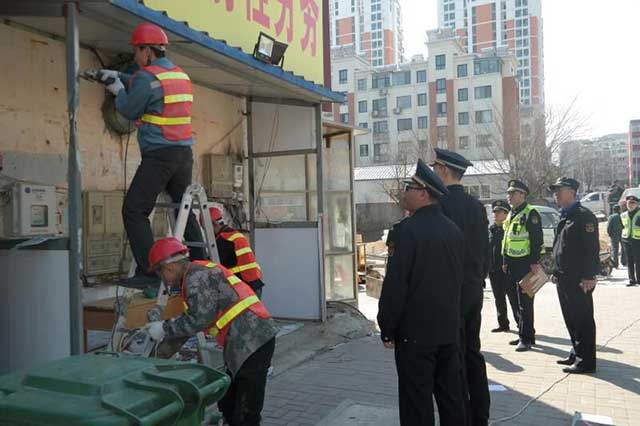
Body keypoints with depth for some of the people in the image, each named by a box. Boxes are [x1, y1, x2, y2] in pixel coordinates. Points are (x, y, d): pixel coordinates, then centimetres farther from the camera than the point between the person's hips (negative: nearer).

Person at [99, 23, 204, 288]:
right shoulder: (181, 75, 16)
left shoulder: (147, 76, -10)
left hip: (159, 155, -8)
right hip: (184, 153, 8)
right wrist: (119, 77, 26)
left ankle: (148, 273, -9)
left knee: (134, 210, -3)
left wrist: (118, 90, 16)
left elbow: (129, 110, -1)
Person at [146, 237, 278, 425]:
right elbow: (188, 323, 27)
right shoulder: (195, 277, 22)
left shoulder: (196, 275, -10)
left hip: (253, 340, -10)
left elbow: (199, 319, -18)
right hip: (245, 342, 10)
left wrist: (164, 329, -4)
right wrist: (159, 354, 31)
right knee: (227, 405, 19)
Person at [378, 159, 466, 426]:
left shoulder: (407, 230, -16)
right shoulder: (453, 230, 6)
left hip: (415, 331, -7)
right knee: (451, 396, 17)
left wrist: (387, 329, -9)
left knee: (417, 401, 2)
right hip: (449, 327, 7)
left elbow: (395, 284, -18)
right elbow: (458, 278, 13)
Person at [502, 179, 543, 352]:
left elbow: (536, 240, -16)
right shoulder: (510, 215, 17)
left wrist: (535, 262, -21)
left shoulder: (530, 213, -10)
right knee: (518, 301, 14)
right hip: (513, 264, 9)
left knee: (525, 302, -6)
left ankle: (526, 338, 0)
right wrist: (505, 261, 20)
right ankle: (524, 335, 24)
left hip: (526, 263, -9)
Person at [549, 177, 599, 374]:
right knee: (571, 319, 16)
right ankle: (576, 354, 28)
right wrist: (556, 272, 18)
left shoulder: (584, 216, -11)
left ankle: (586, 361, 6)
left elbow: (592, 249, -17)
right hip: (564, 279, 9)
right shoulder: (564, 217, 17)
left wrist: (589, 276, -21)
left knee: (583, 320, -1)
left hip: (579, 280, -9)